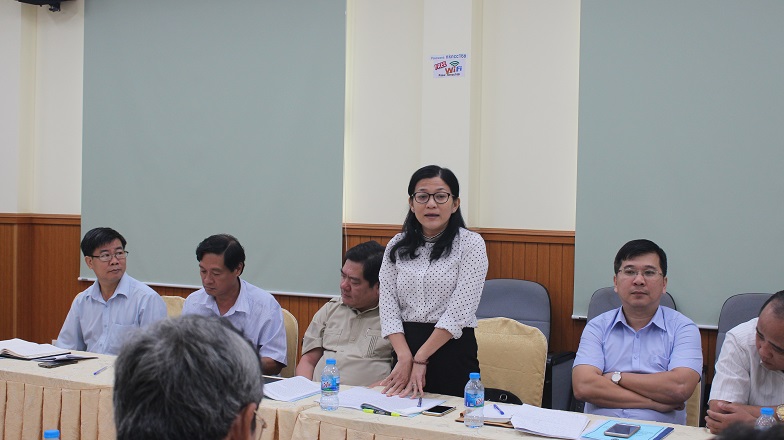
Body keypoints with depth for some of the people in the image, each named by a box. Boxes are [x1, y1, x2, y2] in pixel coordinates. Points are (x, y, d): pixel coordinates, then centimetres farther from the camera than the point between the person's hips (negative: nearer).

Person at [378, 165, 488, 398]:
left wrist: (420, 359, -17)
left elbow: (459, 310, -14)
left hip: (452, 351, -3)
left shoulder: (471, 244, -6)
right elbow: (387, 304, -1)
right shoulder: (397, 246, 6)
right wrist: (405, 357, -15)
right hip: (405, 346, 4)